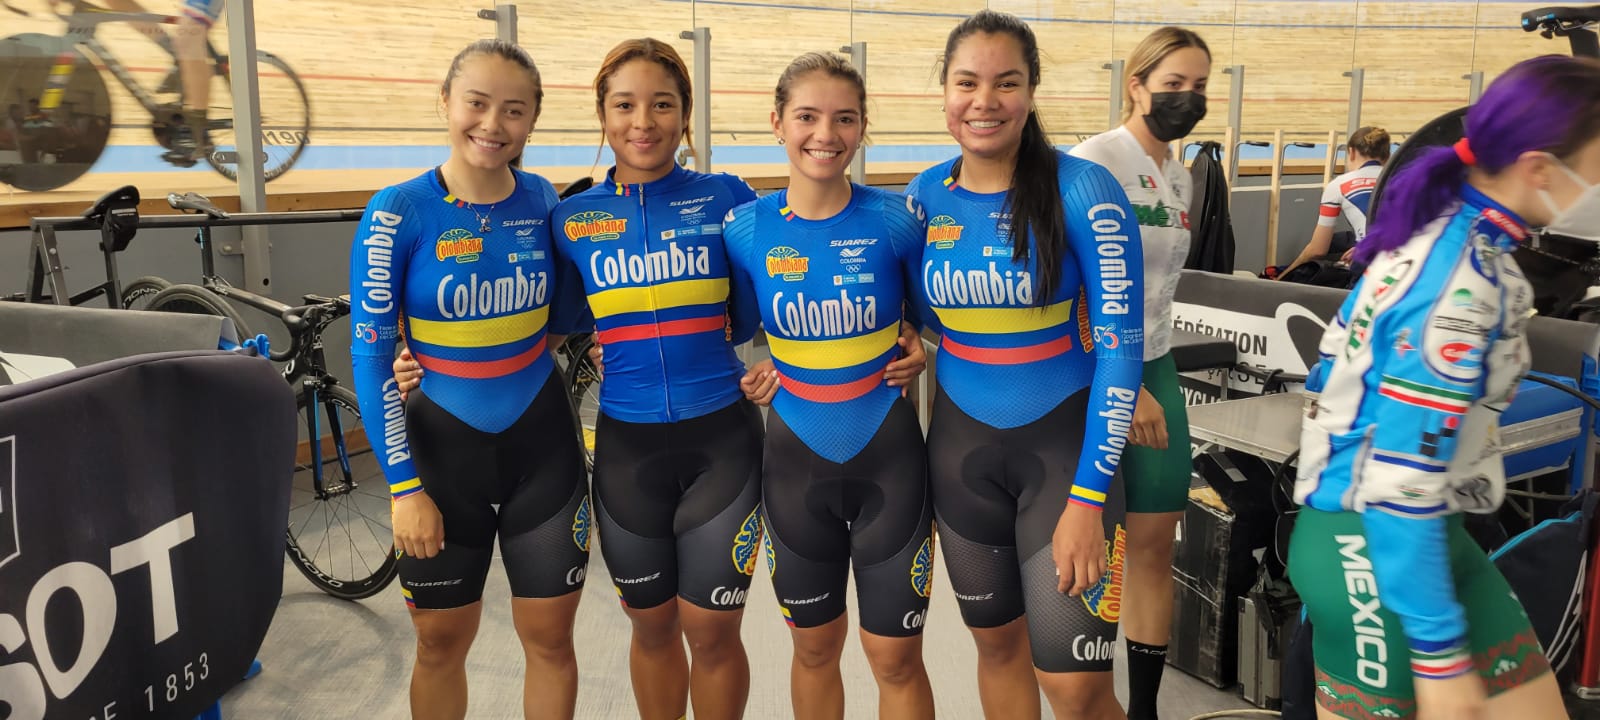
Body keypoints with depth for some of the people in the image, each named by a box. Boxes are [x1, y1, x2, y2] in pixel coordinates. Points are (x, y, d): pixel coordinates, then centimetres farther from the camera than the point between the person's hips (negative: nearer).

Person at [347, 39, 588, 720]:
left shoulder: (543, 202, -2)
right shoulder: (399, 212, -12)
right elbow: (371, 355, -11)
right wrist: (404, 485, -13)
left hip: (541, 443, 2)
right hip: (440, 447, -2)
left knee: (549, 637, 10)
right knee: (441, 643, 14)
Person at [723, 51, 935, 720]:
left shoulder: (895, 218, -10)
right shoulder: (745, 229, -7)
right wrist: (756, 371, -8)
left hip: (888, 457, -1)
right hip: (796, 459, 2)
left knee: (895, 656, 8)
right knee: (814, 645, 18)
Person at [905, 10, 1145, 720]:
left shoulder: (1081, 189, -14)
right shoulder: (926, 195, -1)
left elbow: (1120, 345, -15)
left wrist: (1088, 499, -18)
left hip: (1063, 443, -4)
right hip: (961, 443, 4)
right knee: (997, 642, 18)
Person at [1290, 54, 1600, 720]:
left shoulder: (1439, 234, 4)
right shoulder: (1461, 288, -23)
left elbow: (1340, 370, 13)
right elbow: (1401, 483, -25)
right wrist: (1439, 658, -20)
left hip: (1428, 534, 9)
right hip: (1373, 545, -9)